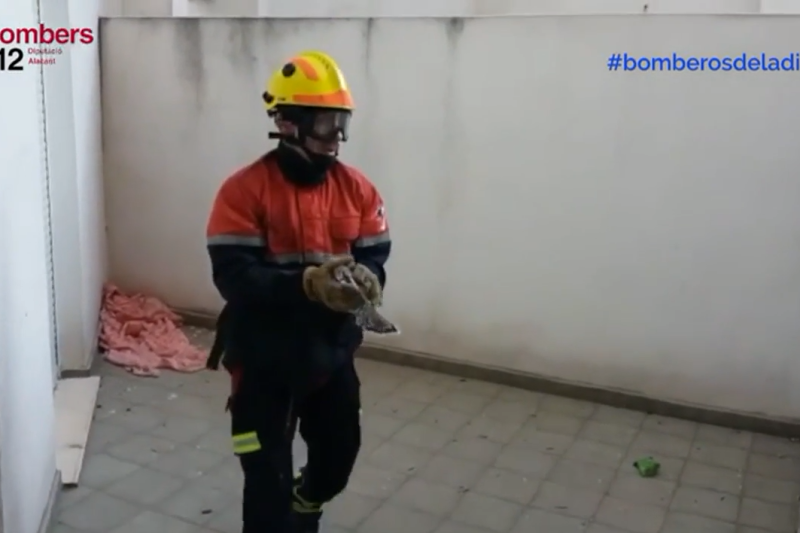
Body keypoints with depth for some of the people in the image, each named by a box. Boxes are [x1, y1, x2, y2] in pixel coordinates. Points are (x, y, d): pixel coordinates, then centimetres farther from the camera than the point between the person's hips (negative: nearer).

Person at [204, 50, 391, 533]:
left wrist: (368, 278, -25)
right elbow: (233, 277, -22)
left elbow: (376, 255, -1)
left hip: (332, 352, 5)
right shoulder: (245, 190, -16)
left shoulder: (357, 188, -1)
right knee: (268, 475, 5)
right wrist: (307, 284, -35)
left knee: (339, 456, 21)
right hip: (264, 359, -5)